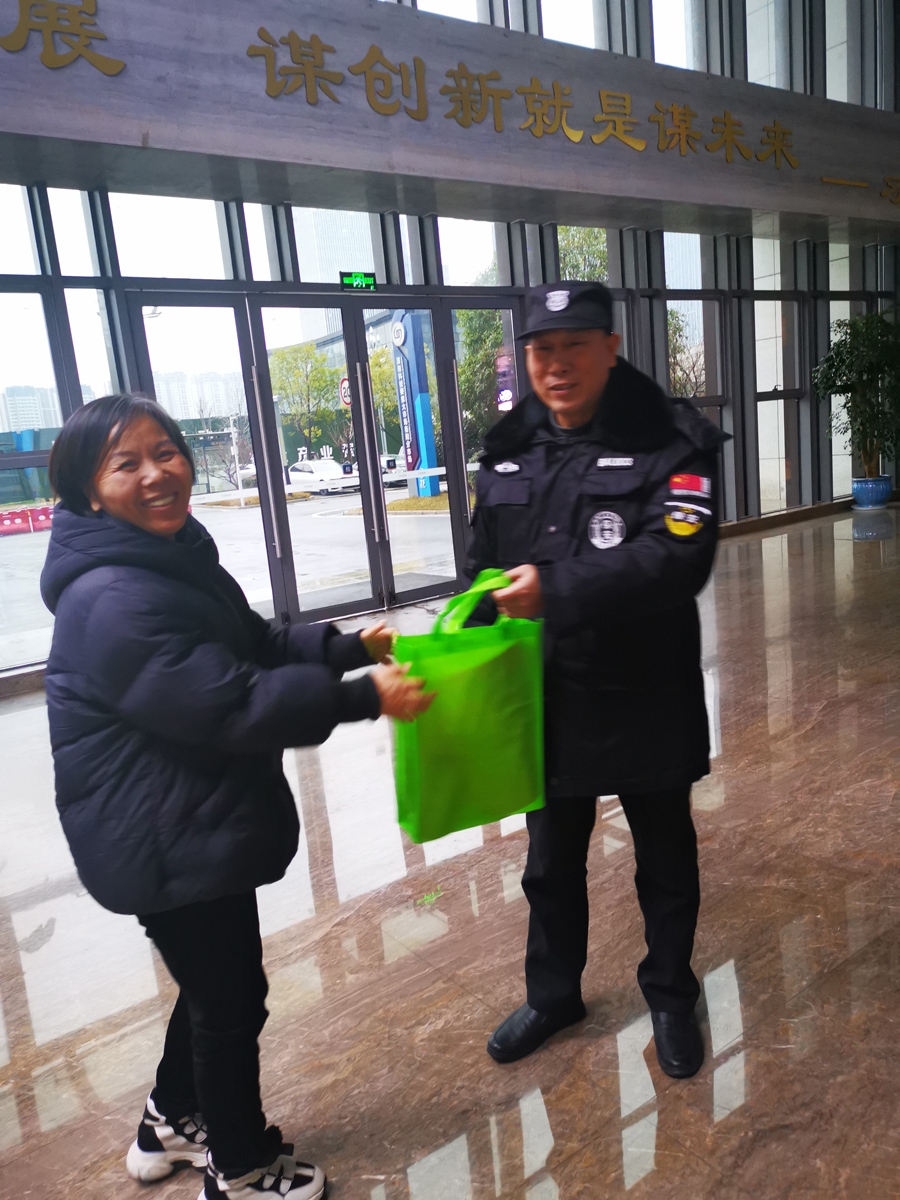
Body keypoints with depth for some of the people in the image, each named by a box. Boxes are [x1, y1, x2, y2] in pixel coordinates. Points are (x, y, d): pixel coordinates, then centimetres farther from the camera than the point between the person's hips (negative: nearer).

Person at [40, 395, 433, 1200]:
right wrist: (365, 698, -27)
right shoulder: (114, 603, -27)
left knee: (213, 982, 26)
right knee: (231, 996, 10)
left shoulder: (174, 555, 5)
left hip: (203, 824, 10)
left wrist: (350, 646, -1)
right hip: (165, 843, -10)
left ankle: (172, 1122, 50)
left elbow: (257, 645, 12)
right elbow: (232, 702, -31)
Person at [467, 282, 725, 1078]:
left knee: (665, 862, 18)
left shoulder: (669, 440, -13)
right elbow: (484, 568, 11)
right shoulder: (509, 450, 3)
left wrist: (556, 588, -34)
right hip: (547, 702, 4)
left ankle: (671, 996, 43)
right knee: (551, 863, 20)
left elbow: (678, 556, -27)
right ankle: (552, 995, 44)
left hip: (646, 701, -4)